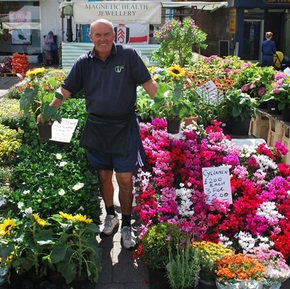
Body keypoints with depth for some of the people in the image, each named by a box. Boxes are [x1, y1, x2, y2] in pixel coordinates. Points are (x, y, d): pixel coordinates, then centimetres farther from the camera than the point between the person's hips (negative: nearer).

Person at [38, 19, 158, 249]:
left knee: (125, 179, -1)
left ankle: (127, 225, 18)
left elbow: (148, 84, -5)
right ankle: (110, 215, 37)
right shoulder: (84, 62, 4)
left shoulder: (128, 55, -3)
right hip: (96, 127, 3)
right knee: (103, 176, 13)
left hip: (124, 127, -3)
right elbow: (66, 90, 6)